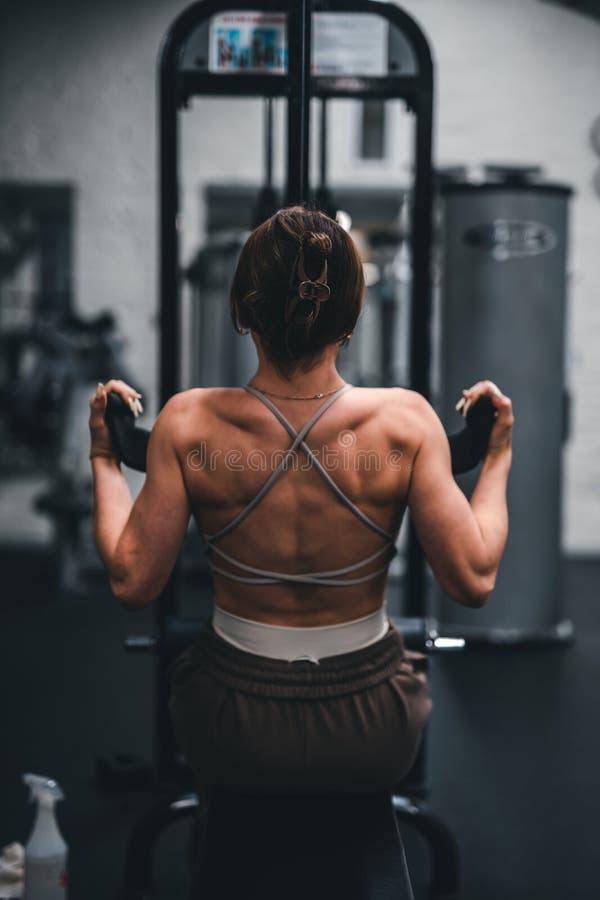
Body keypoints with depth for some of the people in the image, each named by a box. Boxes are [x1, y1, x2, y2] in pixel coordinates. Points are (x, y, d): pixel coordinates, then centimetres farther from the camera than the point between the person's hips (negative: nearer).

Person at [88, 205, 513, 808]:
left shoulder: (188, 423, -17)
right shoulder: (405, 420, -17)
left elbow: (131, 582, -9)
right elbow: (474, 580, -14)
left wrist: (104, 458, 4)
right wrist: (497, 459, 1)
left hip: (233, 739, 0)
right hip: (374, 740, 0)